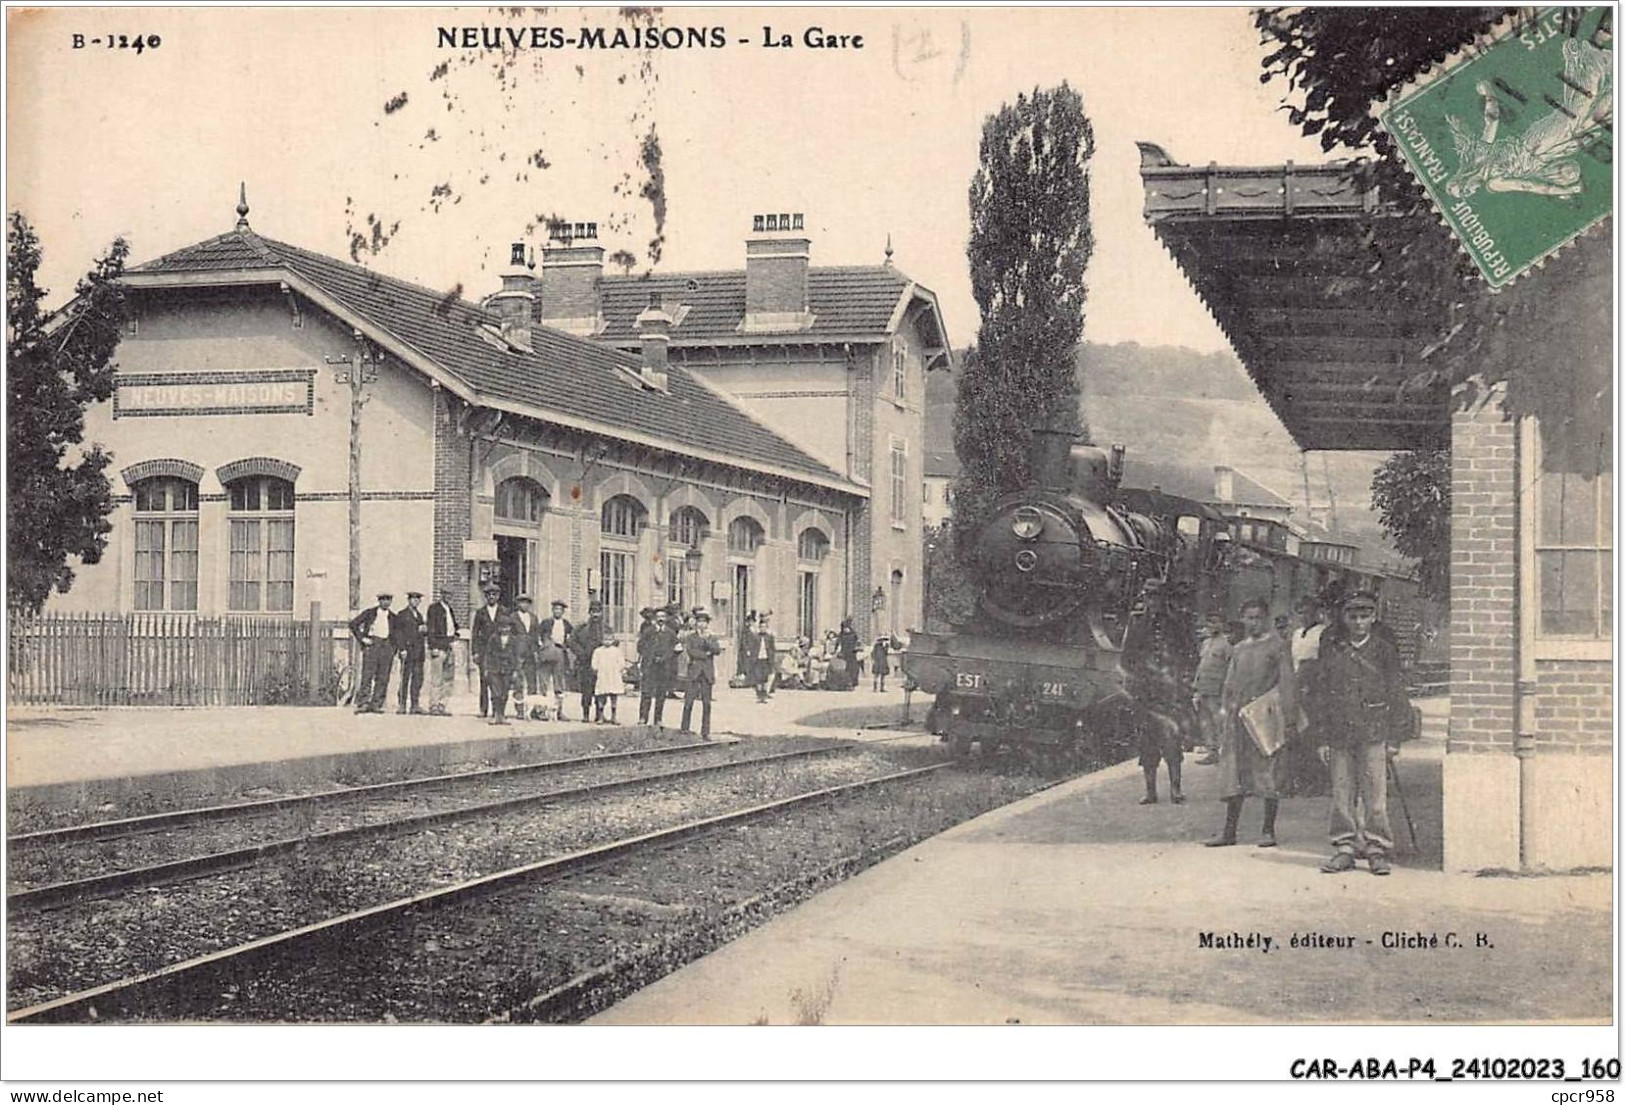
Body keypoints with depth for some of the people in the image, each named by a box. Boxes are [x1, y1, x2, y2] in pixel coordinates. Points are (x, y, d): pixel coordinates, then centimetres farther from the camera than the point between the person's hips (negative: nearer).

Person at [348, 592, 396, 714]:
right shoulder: (369, 613, 5)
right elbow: (353, 624, 2)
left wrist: (394, 648, 11)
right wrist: (362, 638, -6)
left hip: (386, 646, 4)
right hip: (372, 645, -4)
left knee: (383, 678, -2)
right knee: (368, 674, -12)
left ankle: (376, 705, 1)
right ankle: (362, 703, -14)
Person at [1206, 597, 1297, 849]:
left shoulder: (1277, 647, 0)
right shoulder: (1239, 650, 17)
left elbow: (1287, 684, -6)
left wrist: (1289, 719, -13)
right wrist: (1226, 712, 11)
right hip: (1239, 717, 5)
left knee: (1268, 773, -2)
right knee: (1234, 774, 4)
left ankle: (1268, 830, 5)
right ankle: (1229, 831, 8)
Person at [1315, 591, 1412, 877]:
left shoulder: (1385, 650, 4)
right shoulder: (1333, 650, 10)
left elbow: (1397, 694, 4)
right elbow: (1323, 695, 12)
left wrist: (1394, 738, 0)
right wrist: (1323, 738, 7)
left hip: (1374, 734, -2)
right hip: (1340, 735, 2)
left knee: (1376, 794, -4)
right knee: (1341, 795, 4)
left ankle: (1377, 849, 3)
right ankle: (1343, 849, 12)